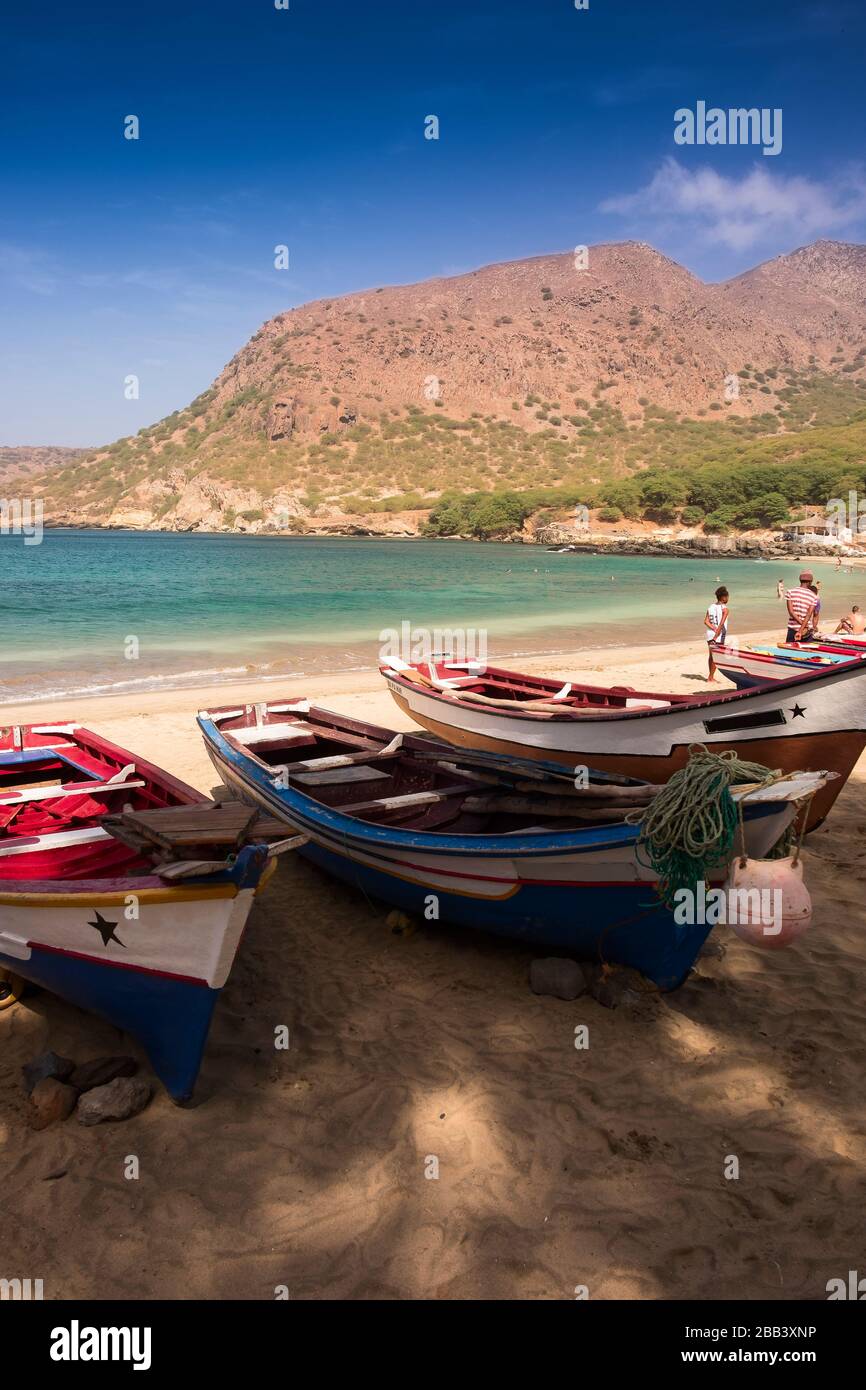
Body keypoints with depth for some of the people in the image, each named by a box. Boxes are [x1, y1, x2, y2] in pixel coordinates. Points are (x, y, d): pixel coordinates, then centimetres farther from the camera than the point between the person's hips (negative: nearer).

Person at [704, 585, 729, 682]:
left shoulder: (711, 607, 7)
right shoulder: (724, 609, -12)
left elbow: (706, 621, -3)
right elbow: (721, 623, -22)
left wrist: (715, 630, -8)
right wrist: (717, 635, -21)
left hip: (710, 634, 6)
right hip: (720, 636, -6)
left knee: (711, 655, 17)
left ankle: (711, 675, 27)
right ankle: (710, 677, 5)